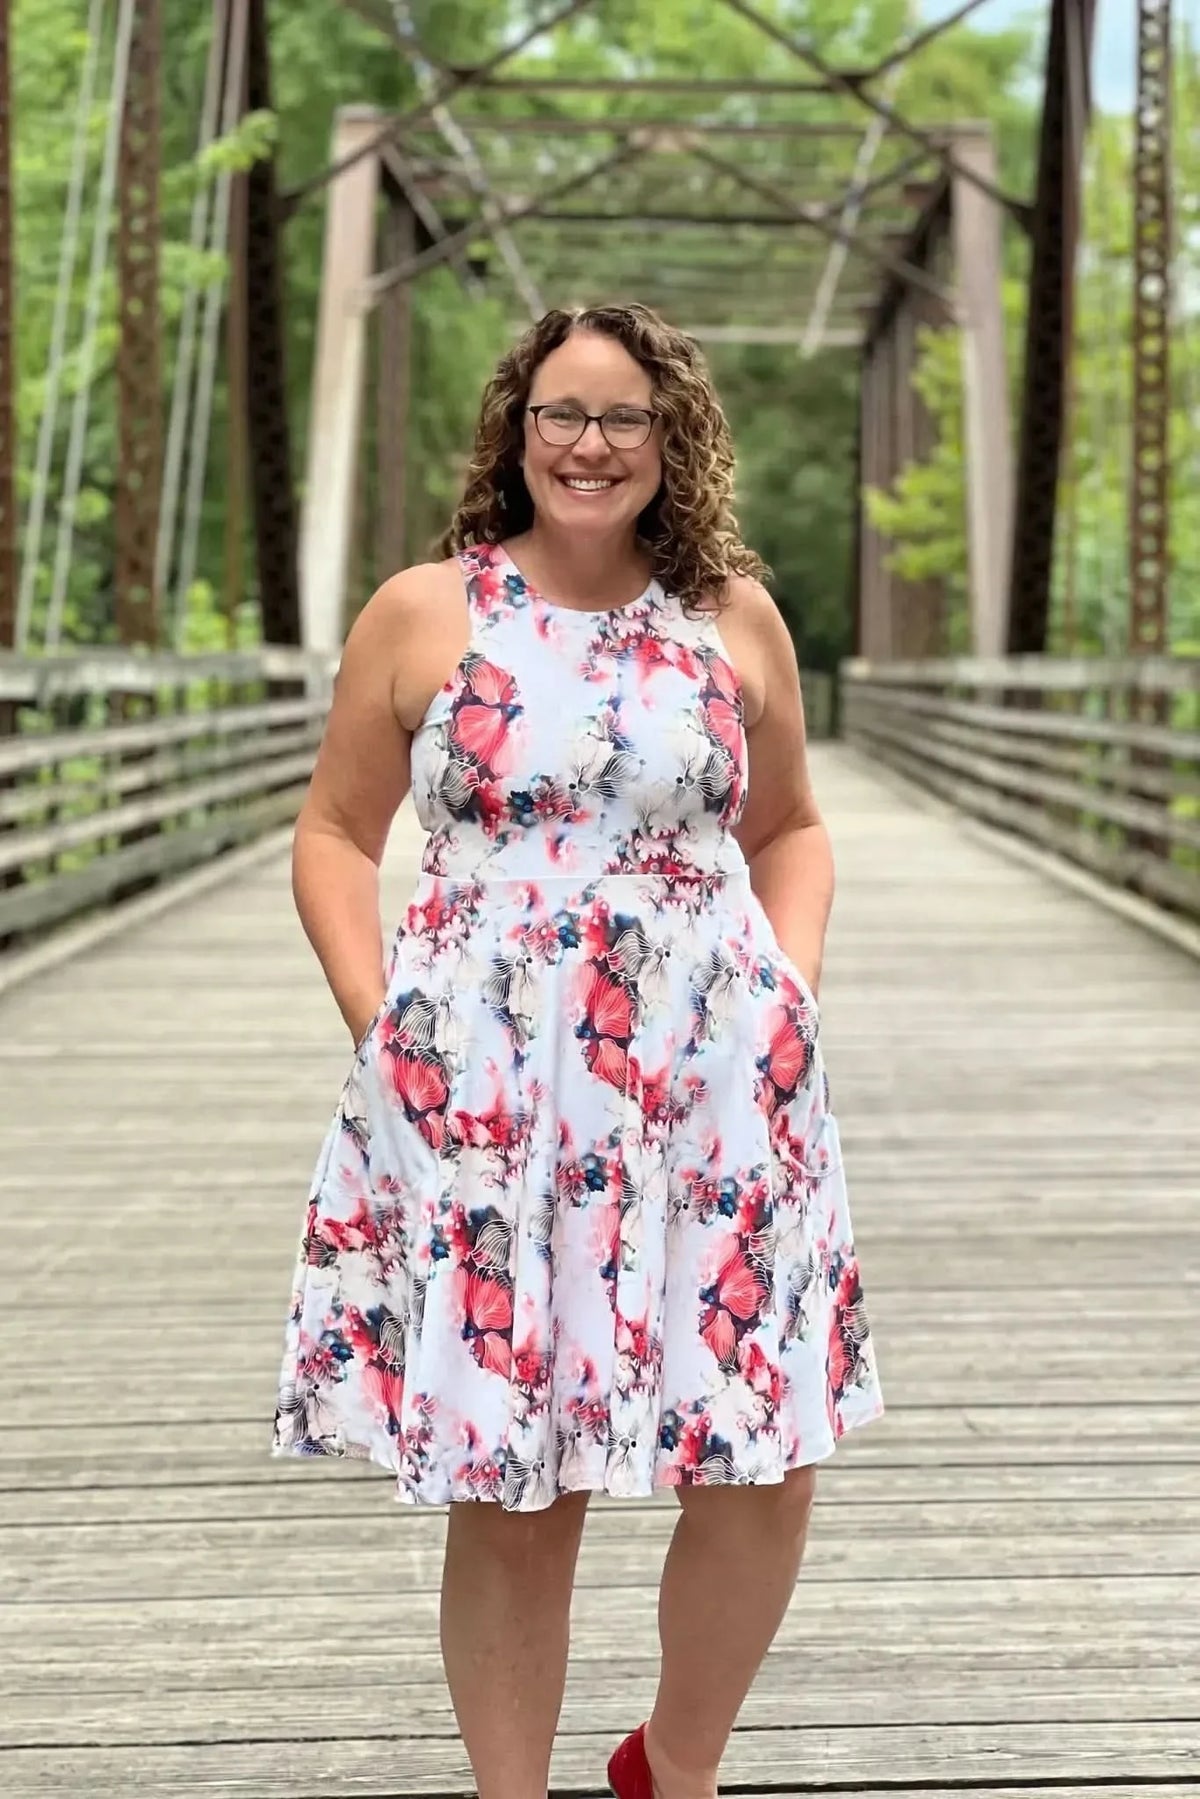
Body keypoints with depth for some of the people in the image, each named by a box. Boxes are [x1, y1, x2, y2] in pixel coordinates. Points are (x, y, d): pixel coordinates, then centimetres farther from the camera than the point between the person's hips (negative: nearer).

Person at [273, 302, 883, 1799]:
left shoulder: (736, 617, 8)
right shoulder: (421, 614, 3)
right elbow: (336, 833, 9)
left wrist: (792, 993, 4)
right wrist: (379, 1026, -2)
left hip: (716, 1090, 2)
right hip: (482, 1100, -2)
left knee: (767, 1467, 1)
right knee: (509, 1490, 3)